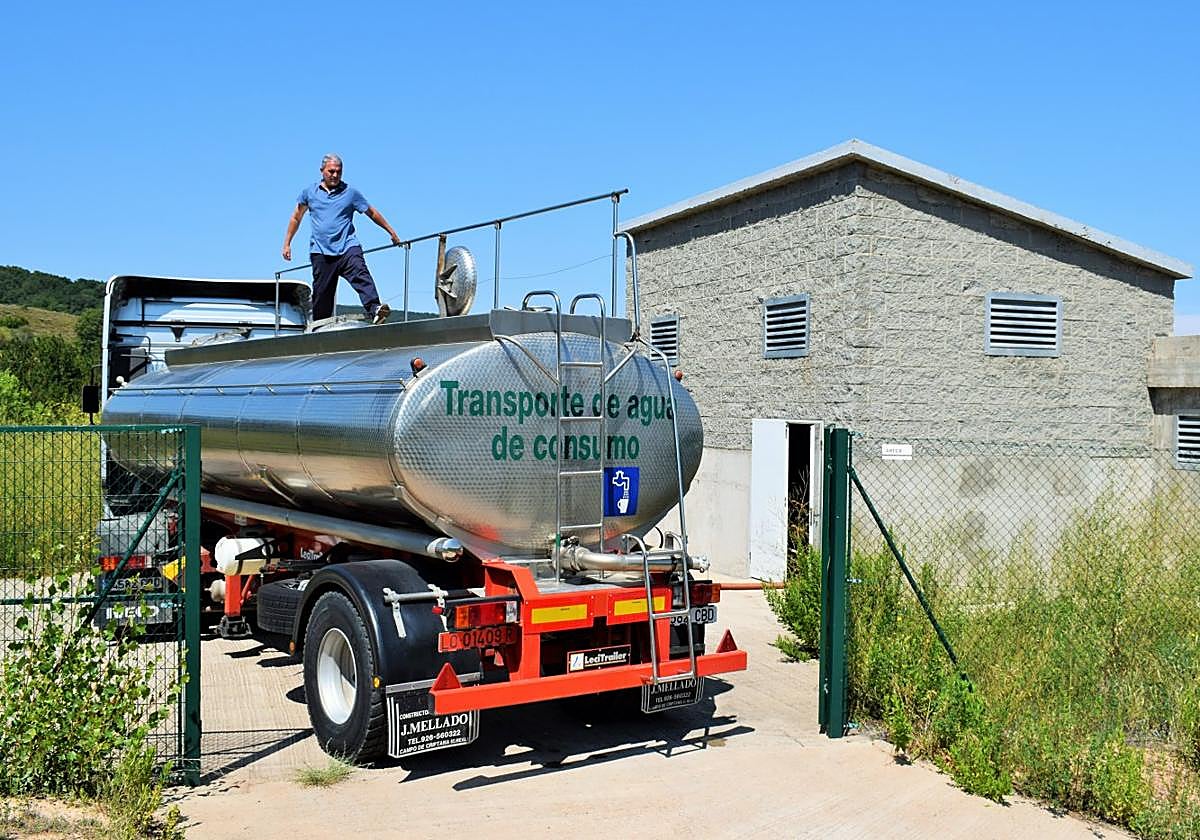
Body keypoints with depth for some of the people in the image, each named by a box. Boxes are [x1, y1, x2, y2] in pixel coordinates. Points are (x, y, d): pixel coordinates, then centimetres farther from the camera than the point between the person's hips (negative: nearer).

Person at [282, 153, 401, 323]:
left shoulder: (351, 192, 8)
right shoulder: (309, 192, 12)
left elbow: (372, 213, 17)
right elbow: (296, 218, 23)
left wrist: (392, 233, 19)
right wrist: (287, 244, 24)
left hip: (347, 247, -1)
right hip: (320, 252, 1)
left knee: (361, 275, -26)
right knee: (321, 294, 2)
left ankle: (374, 310, -44)